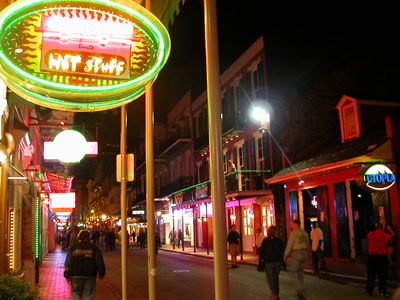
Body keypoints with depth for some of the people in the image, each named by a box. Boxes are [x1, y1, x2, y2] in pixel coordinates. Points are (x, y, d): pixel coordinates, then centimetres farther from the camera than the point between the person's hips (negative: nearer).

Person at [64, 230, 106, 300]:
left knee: (76, 294, 14)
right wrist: (101, 273, 14)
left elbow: (68, 263, 3)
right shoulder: (95, 248, -1)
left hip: (76, 276, 1)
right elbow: (100, 263, 1)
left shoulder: (72, 248, 3)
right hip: (90, 276, -1)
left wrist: (67, 275, 9)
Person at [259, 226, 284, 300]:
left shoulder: (265, 241, -10)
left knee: (270, 279, 5)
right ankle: (276, 294, 24)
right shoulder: (279, 240, -1)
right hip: (278, 262, 4)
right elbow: (282, 251, 1)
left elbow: (261, 252, -11)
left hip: (268, 262, -3)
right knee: (276, 277, 19)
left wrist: (260, 262, -5)